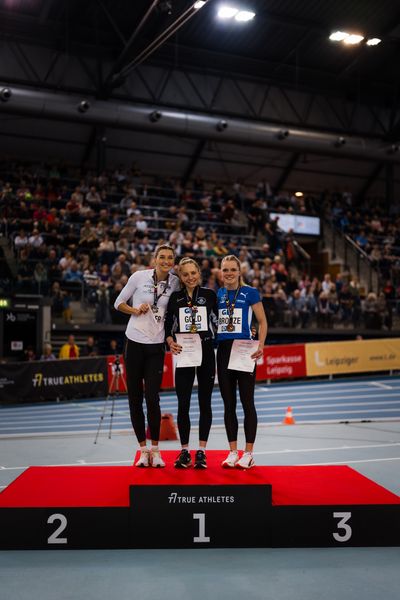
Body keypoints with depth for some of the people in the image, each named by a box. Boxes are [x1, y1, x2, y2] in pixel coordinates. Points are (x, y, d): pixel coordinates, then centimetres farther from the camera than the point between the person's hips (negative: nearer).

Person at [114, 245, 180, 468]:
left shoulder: (175, 282, 2)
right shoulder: (139, 276, -2)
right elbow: (119, 303, 5)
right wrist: (136, 311, -11)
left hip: (156, 346, 0)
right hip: (135, 342, 0)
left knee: (152, 398, -7)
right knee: (135, 398, 4)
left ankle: (155, 449, 9)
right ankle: (143, 449, 17)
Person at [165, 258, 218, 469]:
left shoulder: (210, 295, 2)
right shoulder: (175, 297, 6)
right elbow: (168, 325, 8)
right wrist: (170, 342, -10)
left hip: (206, 353, -1)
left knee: (205, 403, 4)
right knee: (183, 404, 1)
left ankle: (201, 452, 12)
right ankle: (184, 451, 11)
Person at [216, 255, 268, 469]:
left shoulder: (250, 293, -3)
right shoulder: (217, 295, 10)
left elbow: (262, 321, -2)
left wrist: (260, 345, -15)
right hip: (223, 351, 5)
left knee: (247, 402, -1)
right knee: (228, 404, 7)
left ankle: (248, 453, 7)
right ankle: (232, 452, 15)